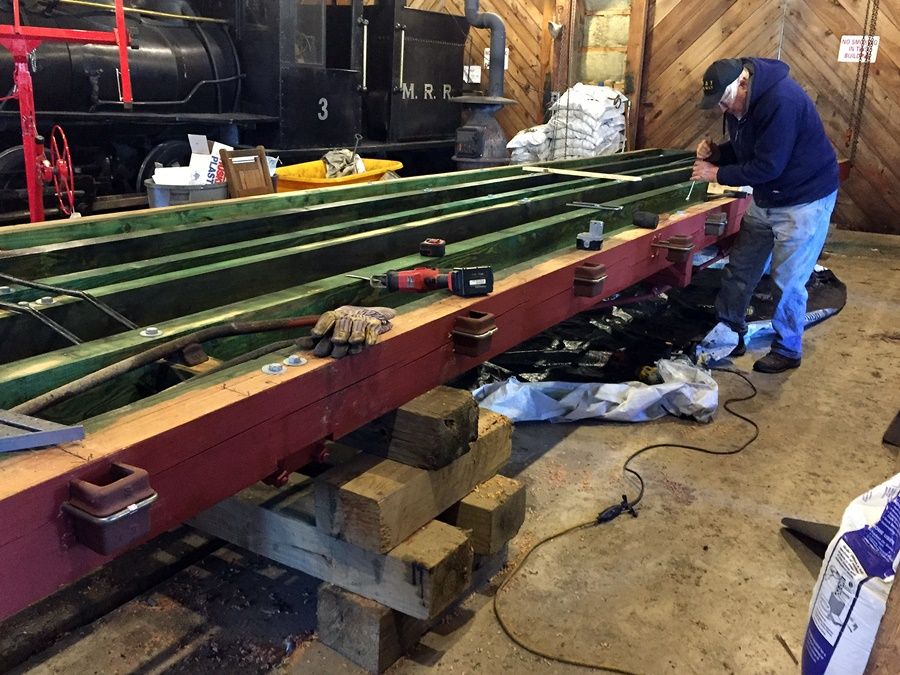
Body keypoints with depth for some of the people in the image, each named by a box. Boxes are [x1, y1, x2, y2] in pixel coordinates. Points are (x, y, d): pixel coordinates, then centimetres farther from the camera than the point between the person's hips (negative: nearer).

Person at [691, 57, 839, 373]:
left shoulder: (782, 100, -29)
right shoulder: (738, 103, -1)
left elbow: (767, 166, -28)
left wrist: (718, 174, -19)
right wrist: (715, 152, -8)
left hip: (804, 201, -8)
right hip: (764, 200, 9)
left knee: (787, 282, -1)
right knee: (739, 270, 11)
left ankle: (788, 350, 17)